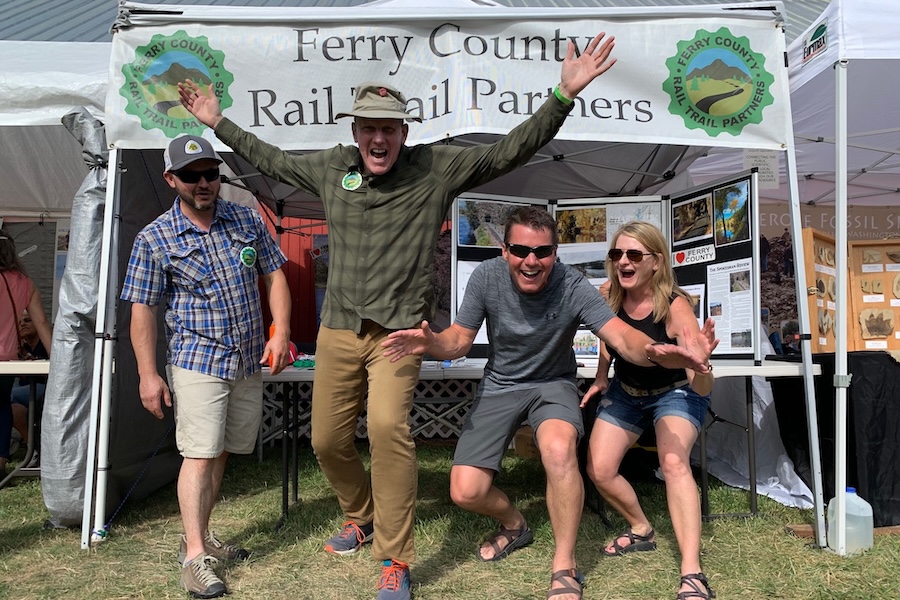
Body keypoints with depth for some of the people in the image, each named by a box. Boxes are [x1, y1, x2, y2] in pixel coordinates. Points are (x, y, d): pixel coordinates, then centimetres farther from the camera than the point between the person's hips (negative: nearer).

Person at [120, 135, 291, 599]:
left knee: (221, 453, 13)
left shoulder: (247, 220, 6)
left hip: (250, 360, 4)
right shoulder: (154, 239, -4)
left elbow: (274, 275, 7)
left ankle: (200, 536, 29)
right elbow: (142, 309, -4)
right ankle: (194, 556, 2)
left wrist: (281, 333, -4)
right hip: (198, 359, -4)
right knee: (200, 454, -8)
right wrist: (148, 374, -8)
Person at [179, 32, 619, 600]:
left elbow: (509, 151, -7)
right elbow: (273, 160, 25)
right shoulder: (332, 167, 8)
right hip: (339, 328, 5)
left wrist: (564, 95, -16)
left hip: (400, 330, -5)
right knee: (328, 440, 10)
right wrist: (219, 122, 29)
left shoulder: (438, 168, -3)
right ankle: (361, 516, 40)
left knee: (388, 424, -25)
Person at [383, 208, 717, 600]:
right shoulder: (486, 277, -16)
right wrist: (430, 342, -34)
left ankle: (565, 568, -14)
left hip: (552, 384, -2)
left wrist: (654, 352, -55)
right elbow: (458, 341, -10)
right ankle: (513, 523, 28)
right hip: (499, 386, 2)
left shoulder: (572, 287, -22)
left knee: (559, 450, -36)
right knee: (465, 492, -9)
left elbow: (622, 337, -31)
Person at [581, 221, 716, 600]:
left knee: (673, 462, -30)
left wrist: (699, 363, -60)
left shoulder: (675, 306, -33)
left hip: (675, 392, -5)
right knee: (599, 471, -3)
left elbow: (703, 388, -39)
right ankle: (641, 530, 24)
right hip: (625, 392, 5)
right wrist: (601, 379, 2)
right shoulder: (610, 296, -20)